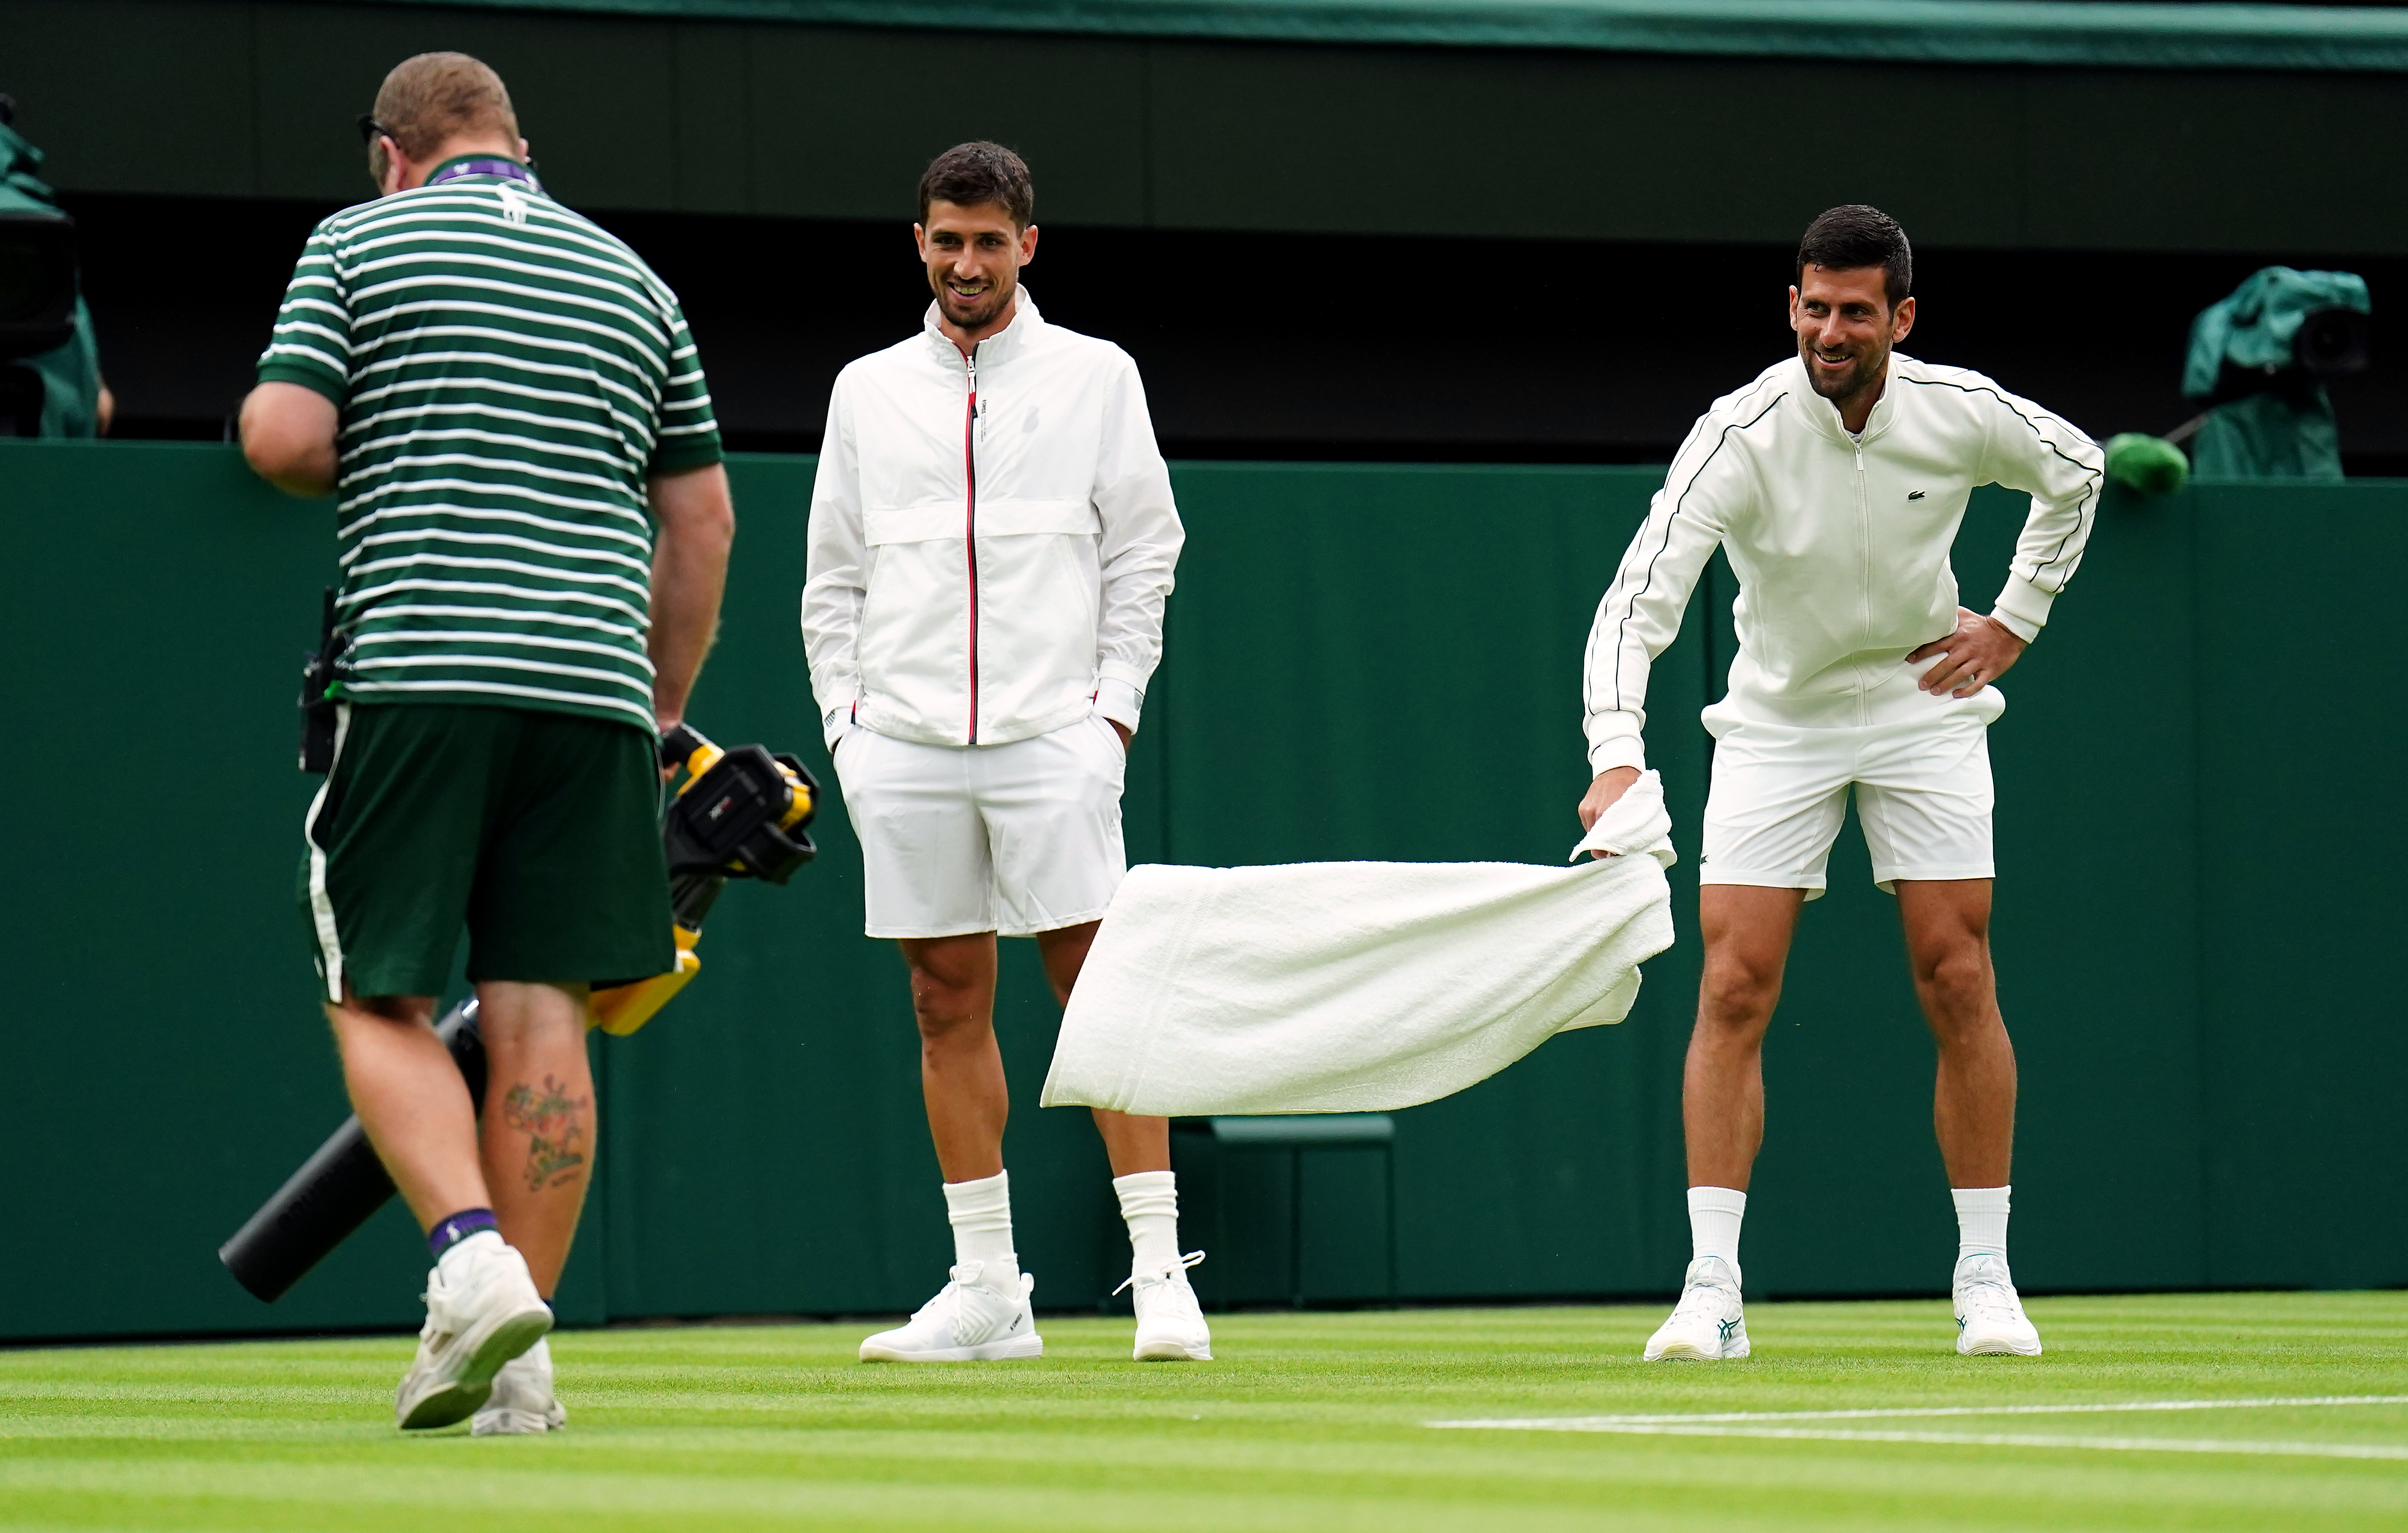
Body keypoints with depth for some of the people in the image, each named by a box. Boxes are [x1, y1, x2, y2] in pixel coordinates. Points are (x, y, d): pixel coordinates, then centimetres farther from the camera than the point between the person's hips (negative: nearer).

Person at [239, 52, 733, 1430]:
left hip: (419, 669, -3)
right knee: (541, 1015, 3)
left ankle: (473, 1257, -19)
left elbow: (282, 438, -5)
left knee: (380, 1002, 3)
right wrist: (663, 709, 26)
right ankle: (521, 1355, 1)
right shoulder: (633, 279, 18)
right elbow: (702, 518, 19)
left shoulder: (361, 243, 6)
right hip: (595, 680, 4)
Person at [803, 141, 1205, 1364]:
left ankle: (1160, 1275, -7)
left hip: (1052, 739, -3)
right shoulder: (868, 391, 13)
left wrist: (1114, 701, -2)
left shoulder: (1095, 377, 7)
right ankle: (986, 1291, 7)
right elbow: (834, 577, 15)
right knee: (948, 1007, 3)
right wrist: (846, 715, 5)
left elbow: (1143, 551, 7)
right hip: (903, 745, 3)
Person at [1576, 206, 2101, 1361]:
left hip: (1923, 703, 1)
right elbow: (1640, 599, -31)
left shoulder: (1962, 412, -14)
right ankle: (1711, 1289, -8)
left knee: (1957, 981, -4)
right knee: (1735, 989, -10)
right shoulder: (1741, 433, -23)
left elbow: (2076, 470, 9)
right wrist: (1616, 755, -46)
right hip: (1774, 720, -1)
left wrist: (2016, 620, 3)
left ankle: (1985, 1280, 6)